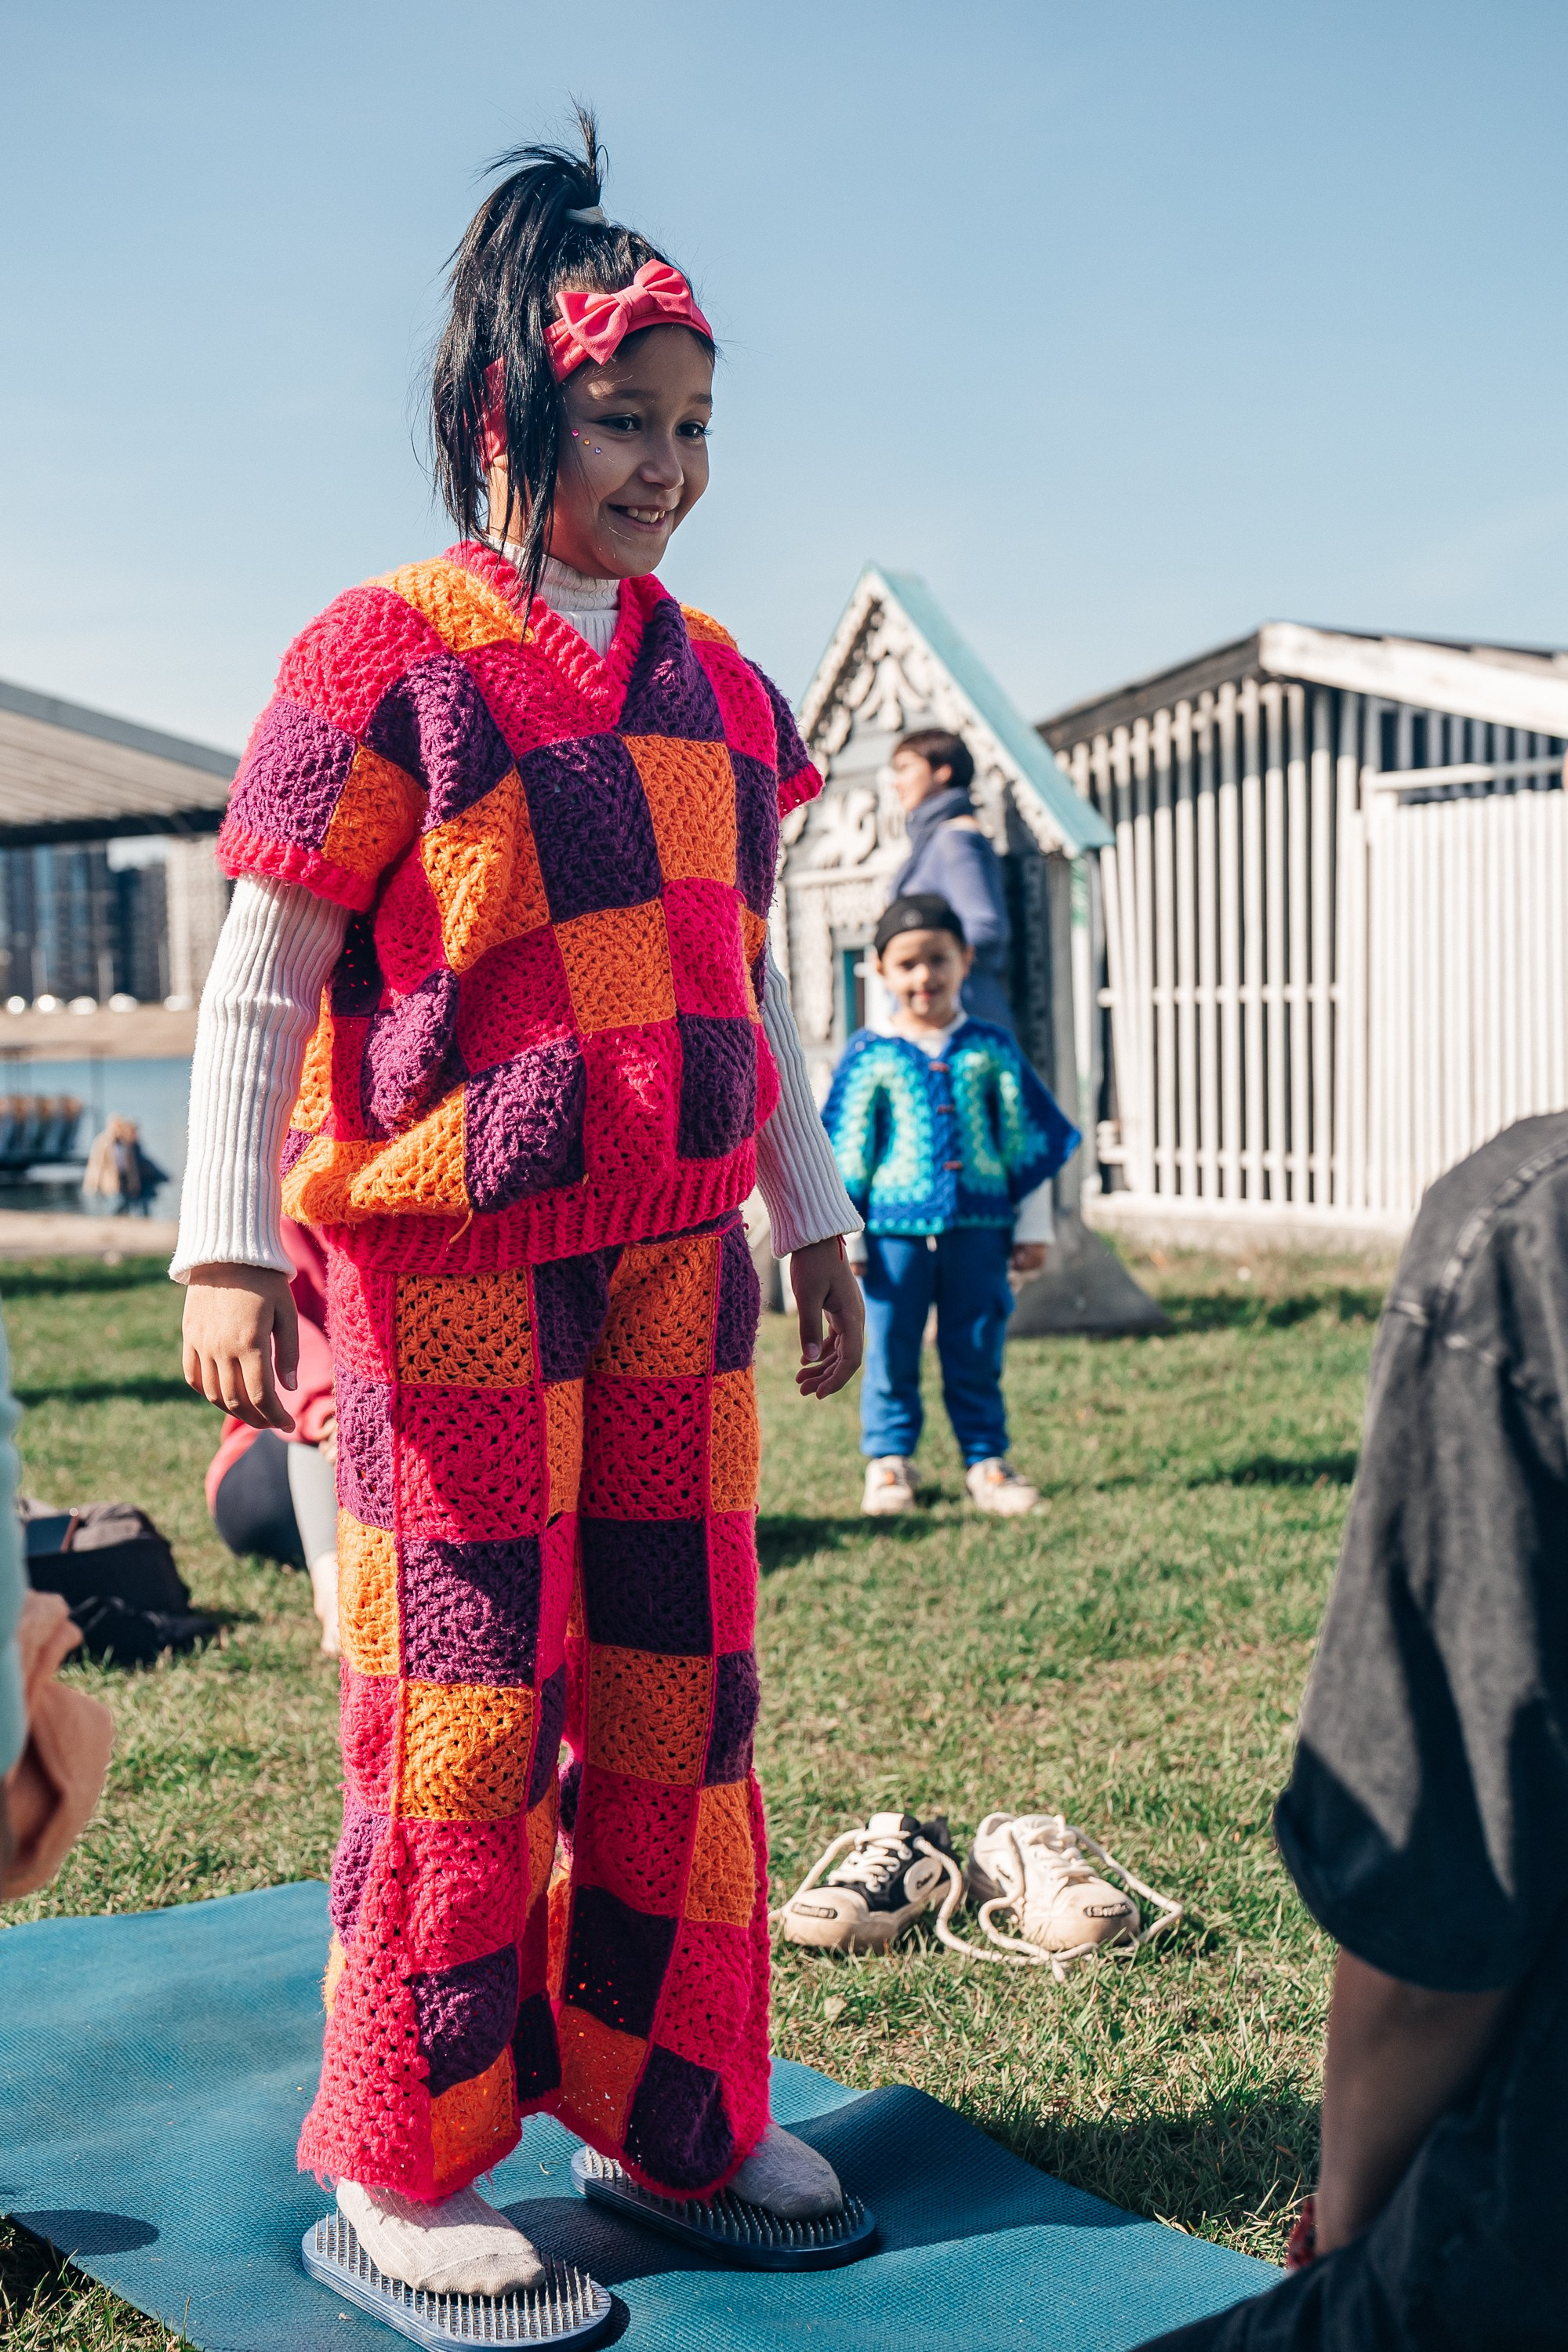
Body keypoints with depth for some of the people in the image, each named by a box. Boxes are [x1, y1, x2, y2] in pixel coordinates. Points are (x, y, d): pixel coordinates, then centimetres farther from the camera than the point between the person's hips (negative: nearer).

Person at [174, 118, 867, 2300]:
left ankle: (667, 2097, 27)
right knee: (468, 1696, 0)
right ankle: (409, 2160, 16)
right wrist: (226, 1246, -14)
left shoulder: (712, 681, 14)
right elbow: (259, 977, -7)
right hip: (456, 1263, -6)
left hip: (675, 1255, 6)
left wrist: (816, 1218, 21)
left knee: (681, 1681, 11)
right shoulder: (388, 654, -5)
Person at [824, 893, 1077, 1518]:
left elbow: (1026, 1143, 11)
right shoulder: (870, 1057, 1)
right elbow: (845, 1155, 4)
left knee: (976, 1351, 7)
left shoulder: (991, 1049, 6)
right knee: (890, 1351, 4)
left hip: (978, 1225, 1)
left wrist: (1032, 1229, 9)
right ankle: (889, 1463, 18)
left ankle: (985, 1461, 18)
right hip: (895, 1227, -1)